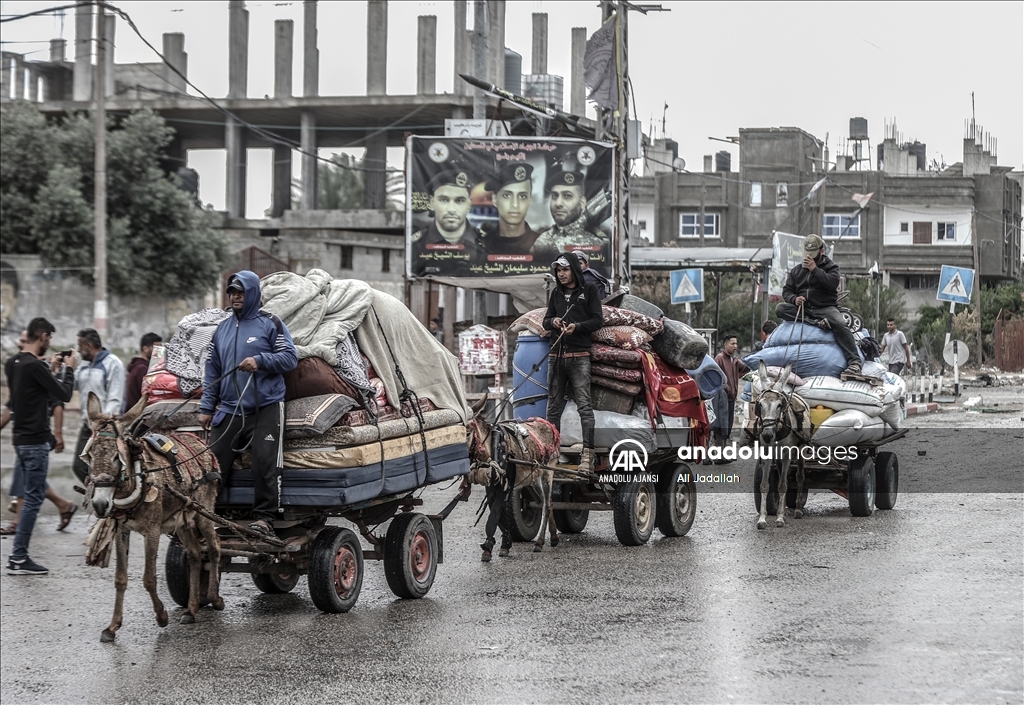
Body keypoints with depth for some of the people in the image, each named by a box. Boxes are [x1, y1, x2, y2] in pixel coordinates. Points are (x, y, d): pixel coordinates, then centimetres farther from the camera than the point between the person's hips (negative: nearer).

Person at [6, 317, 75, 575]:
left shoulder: (16, 364, 11)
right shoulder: (34, 366, -18)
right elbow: (64, 394, -14)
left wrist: (53, 370, 19)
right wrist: (68, 368, 0)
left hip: (22, 438, 10)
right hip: (35, 440, -10)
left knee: (34, 494, 15)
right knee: (34, 497, -6)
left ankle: (19, 556, 15)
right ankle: (18, 558, -6)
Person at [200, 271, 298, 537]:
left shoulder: (270, 324, 2)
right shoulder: (222, 329, 16)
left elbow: (290, 358, -4)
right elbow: (212, 370, 18)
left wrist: (260, 361, -18)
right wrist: (207, 407, 11)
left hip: (266, 408, -4)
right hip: (229, 410, 5)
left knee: (265, 463, -7)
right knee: (214, 460, -1)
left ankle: (264, 518, 0)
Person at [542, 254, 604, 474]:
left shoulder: (589, 290, 4)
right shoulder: (556, 293, 18)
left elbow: (598, 320, -1)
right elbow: (546, 321, 21)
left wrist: (577, 326, -17)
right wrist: (553, 322, -2)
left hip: (579, 356, -5)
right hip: (556, 355, 5)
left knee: (584, 406, -12)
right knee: (554, 406, 7)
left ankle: (588, 456, -17)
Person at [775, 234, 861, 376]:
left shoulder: (831, 267, 10)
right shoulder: (796, 270, 21)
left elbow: (833, 283, -10)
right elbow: (787, 291, 15)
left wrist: (815, 269, -14)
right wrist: (794, 299, -9)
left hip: (825, 307, -3)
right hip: (803, 308, 3)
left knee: (840, 325, -32)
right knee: (780, 308, -23)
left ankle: (854, 361, -35)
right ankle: (814, 322, -34)